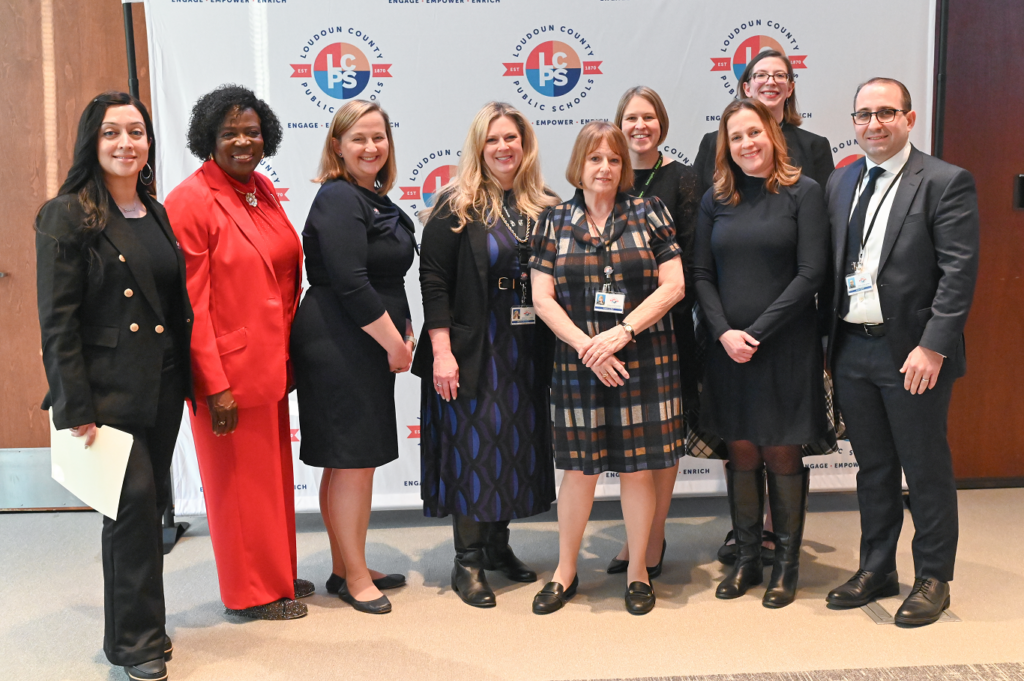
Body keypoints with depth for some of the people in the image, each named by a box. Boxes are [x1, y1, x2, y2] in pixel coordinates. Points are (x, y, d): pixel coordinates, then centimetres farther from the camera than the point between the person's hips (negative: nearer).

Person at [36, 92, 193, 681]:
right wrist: (78, 411, -15)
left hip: (162, 388, 6)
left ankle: (140, 624, 27)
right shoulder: (68, 216, -7)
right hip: (108, 391, -6)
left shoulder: (157, 215, 13)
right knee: (135, 504, -7)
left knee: (148, 507, 12)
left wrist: (186, 380, 10)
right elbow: (57, 321, -11)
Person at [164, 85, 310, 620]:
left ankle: (277, 573, 34)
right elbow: (192, 303, -17)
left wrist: (287, 353, 12)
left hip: (270, 362, 8)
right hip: (229, 369, -8)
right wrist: (216, 385, -18)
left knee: (274, 471, 18)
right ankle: (251, 591, 22)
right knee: (239, 479, 6)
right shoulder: (191, 201, -14)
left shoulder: (263, 189, 9)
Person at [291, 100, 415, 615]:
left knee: (358, 460, 14)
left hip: (370, 346, 10)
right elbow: (350, 284, -21)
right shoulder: (338, 200, -13)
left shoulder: (376, 200, 16)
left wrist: (403, 332, 14)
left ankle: (347, 569, 25)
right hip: (337, 347, -10)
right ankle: (354, 577, 9)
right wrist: (394, 343, -14)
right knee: (351, 460, -3)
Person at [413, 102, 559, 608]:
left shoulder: (544, 208, 7)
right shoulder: (456, 207, -6)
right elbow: (433, 281, -10)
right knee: (472, 447, 0)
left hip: (526, 352, 5)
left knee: (517, 444, 12)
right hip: (471, 352, -5)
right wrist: (441, 351, -17)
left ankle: (499, 545, 29)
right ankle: (468, 562, 13)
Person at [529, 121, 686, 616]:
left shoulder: (648, 214, 3)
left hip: (645, 362, -1)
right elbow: (543, 297, 1)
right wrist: (586, 346, -11)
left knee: (638, 467, 5)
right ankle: (565, 571, 22)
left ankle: (637, 570, 22)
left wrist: (623, 331, -13)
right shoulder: (556, 221, 5)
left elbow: (673, 286, -3)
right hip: (578, 365, 1)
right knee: (578, 467, 7)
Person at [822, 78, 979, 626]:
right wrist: (831, 345, 7)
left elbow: (959, 272, -13)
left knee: (926, 472, 7)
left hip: (912, 353, -5)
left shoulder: (946, 183, -7)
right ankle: (875, 570, 30)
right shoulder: (840, 183, 11)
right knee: (873, 468, 17)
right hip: (852, 350, 5)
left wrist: (932, 347, -19)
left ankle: (932, 580, 23)